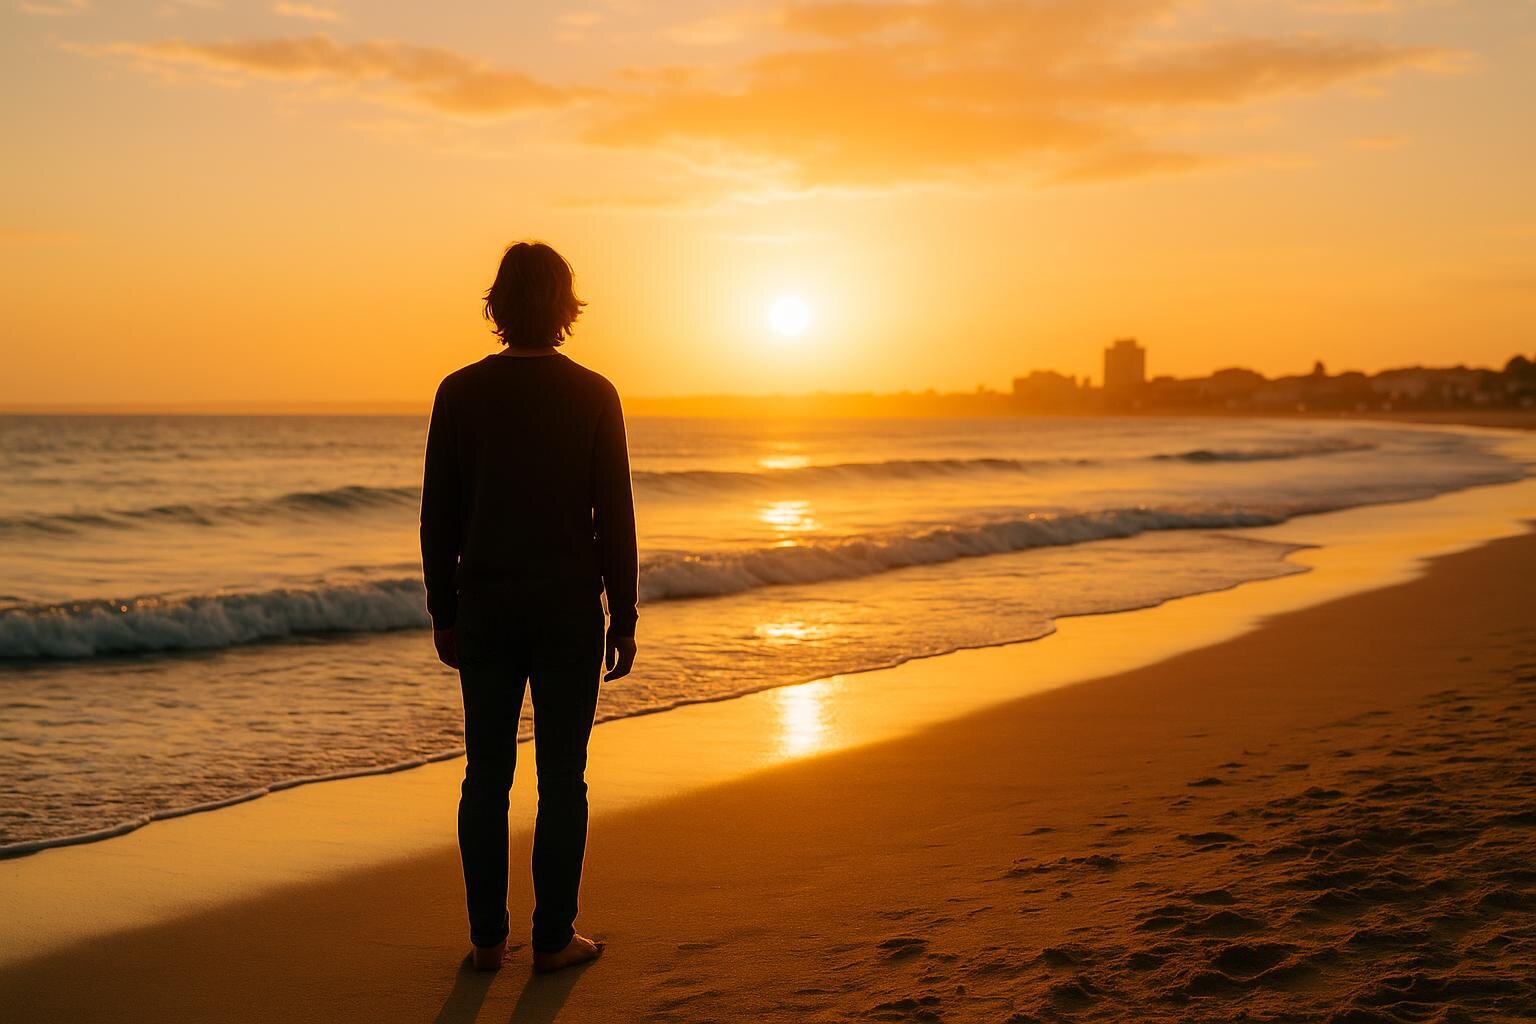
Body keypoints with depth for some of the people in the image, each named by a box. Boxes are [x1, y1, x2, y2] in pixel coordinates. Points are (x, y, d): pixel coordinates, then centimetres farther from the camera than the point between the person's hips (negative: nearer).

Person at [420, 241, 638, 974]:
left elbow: (438, 516, 1)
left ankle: (487, 938, 15)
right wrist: (622, 619, 2)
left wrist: (444, 612, 9)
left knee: (487, 773, 9)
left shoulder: (461, 393, -1)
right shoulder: (593, 395, -5)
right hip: (569, 609, -2)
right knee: (561, 777, 5)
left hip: (486, 609, 2)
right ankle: (553, 938, 10)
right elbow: (615, 517, -5)